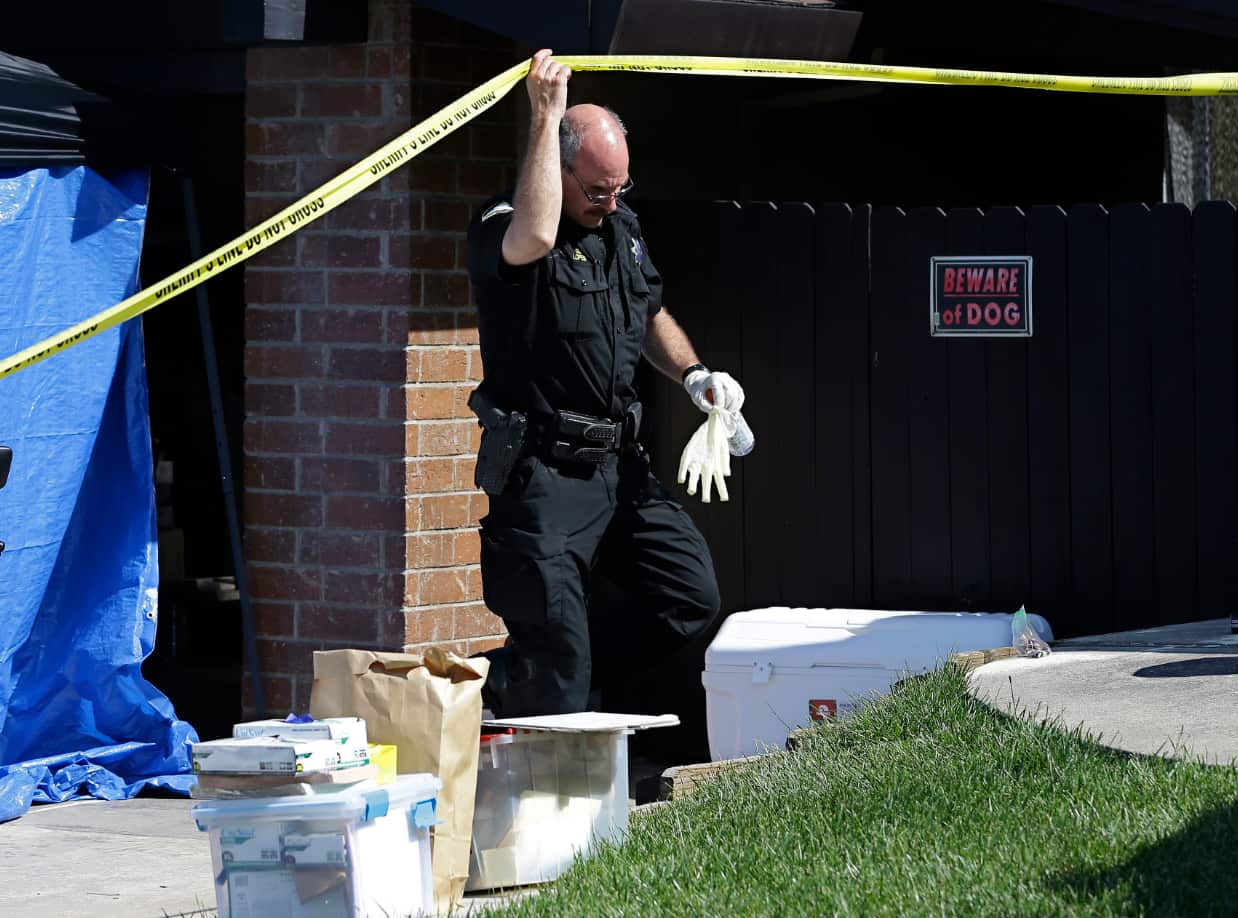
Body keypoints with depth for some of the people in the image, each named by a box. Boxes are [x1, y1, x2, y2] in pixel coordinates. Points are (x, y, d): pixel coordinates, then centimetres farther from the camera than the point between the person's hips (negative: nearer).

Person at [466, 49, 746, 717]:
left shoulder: (622, 229, 13)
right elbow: (534, 238, -39)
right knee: (555, 647, -8)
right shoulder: (499, 228, -13)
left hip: (618, 462, 8)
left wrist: (692, 374, 8)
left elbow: (652, 317, 28)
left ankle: (516, 680, 14)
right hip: (542, 472, -8)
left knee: (690, 595, 4)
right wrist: (546, 116, -31)